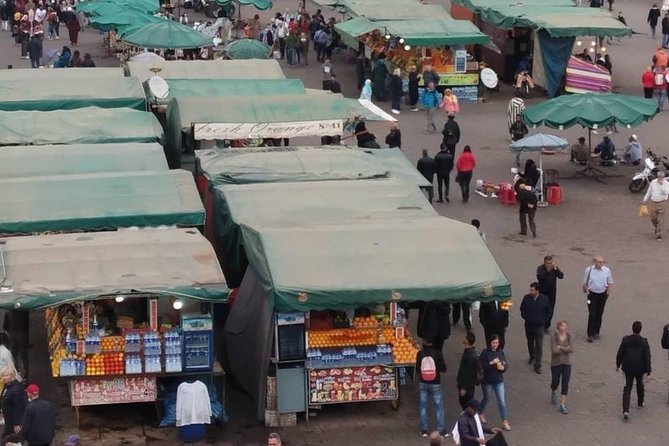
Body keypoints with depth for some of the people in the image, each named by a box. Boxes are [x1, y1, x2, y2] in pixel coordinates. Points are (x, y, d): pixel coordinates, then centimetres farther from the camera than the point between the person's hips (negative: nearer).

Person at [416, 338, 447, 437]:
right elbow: (443, 369, -9)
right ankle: (441, 430, 10)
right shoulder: (437, 353, -14)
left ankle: (423, 430, 14)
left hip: (423, 384, 2)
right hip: (435, 384, -2)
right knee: (439, 407, 9)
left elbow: (417, 369, 0)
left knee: (423, 406, 12)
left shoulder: (420, 354, -9)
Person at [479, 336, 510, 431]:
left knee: (502, 401, -2)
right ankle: (480, 413, 45)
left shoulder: (501, 352, -1)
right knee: (487, 398, 17)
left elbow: (506, 365, 4)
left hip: (499, 381, 2)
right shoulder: (485, 352, -12)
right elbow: (481, 366, -18)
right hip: (487, 381, -2)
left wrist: (503, 367, -18)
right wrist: (491, 363, -27)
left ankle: (505, 422, 2)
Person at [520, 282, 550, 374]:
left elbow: (548, 312, 0)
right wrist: (525, 317, -6)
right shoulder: (526, 298, -9)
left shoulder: (544, 299, -14)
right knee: (530, 342, 22)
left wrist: (543, 321, -6)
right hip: (529, 325, 3)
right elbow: (522, 309, 7)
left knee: (539, 346, -6)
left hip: (539, 326, -3)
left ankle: (537, 365, -2)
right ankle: (532, 357, 47)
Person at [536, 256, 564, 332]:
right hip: (542, 292, -3)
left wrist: (555, 269, -24)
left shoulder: (555, 268, 0)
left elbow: (561, 276, -11)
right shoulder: (540, 268, -8)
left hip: (552, 292, 3)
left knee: (550, 310, 5)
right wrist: (547, 271, -30)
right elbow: (539, 277, -24)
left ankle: (547, 326, 16)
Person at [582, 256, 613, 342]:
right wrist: (586, 291, -5)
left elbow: (610, 283, 6)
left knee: (599, 314, 12)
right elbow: (585, 283, 2)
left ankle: (596, 332, 27)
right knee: (592, 314, -9)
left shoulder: (606, 270, -6)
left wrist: (608, 292, -2)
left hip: (602, 294, 3)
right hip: (592, 294, -3)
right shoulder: (589, 270, -10)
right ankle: (590, 334, -6)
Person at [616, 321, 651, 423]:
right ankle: (640, 403, 48)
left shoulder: (626, 340, -10)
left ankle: (625, 411, -10)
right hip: (640, 368, 0)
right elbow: (647, 357, -11)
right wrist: (648, 370, -4)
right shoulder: (644, 342, -13)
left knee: (627, 387, 6)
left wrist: (618, 365, 12)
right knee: (640, 384, 28)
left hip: (628, 368, 0)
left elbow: (620, 353, -3)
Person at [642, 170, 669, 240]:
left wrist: (662, 185, -29)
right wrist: (645, 200, 16)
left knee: (661, 220, -3)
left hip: (661, 203, -3)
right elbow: (649, 192, 12)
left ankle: (659, 235, 4)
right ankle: (656, 228, 36)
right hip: (652, 202, 3)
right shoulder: (653, 182, 1)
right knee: (653, 217, 5)